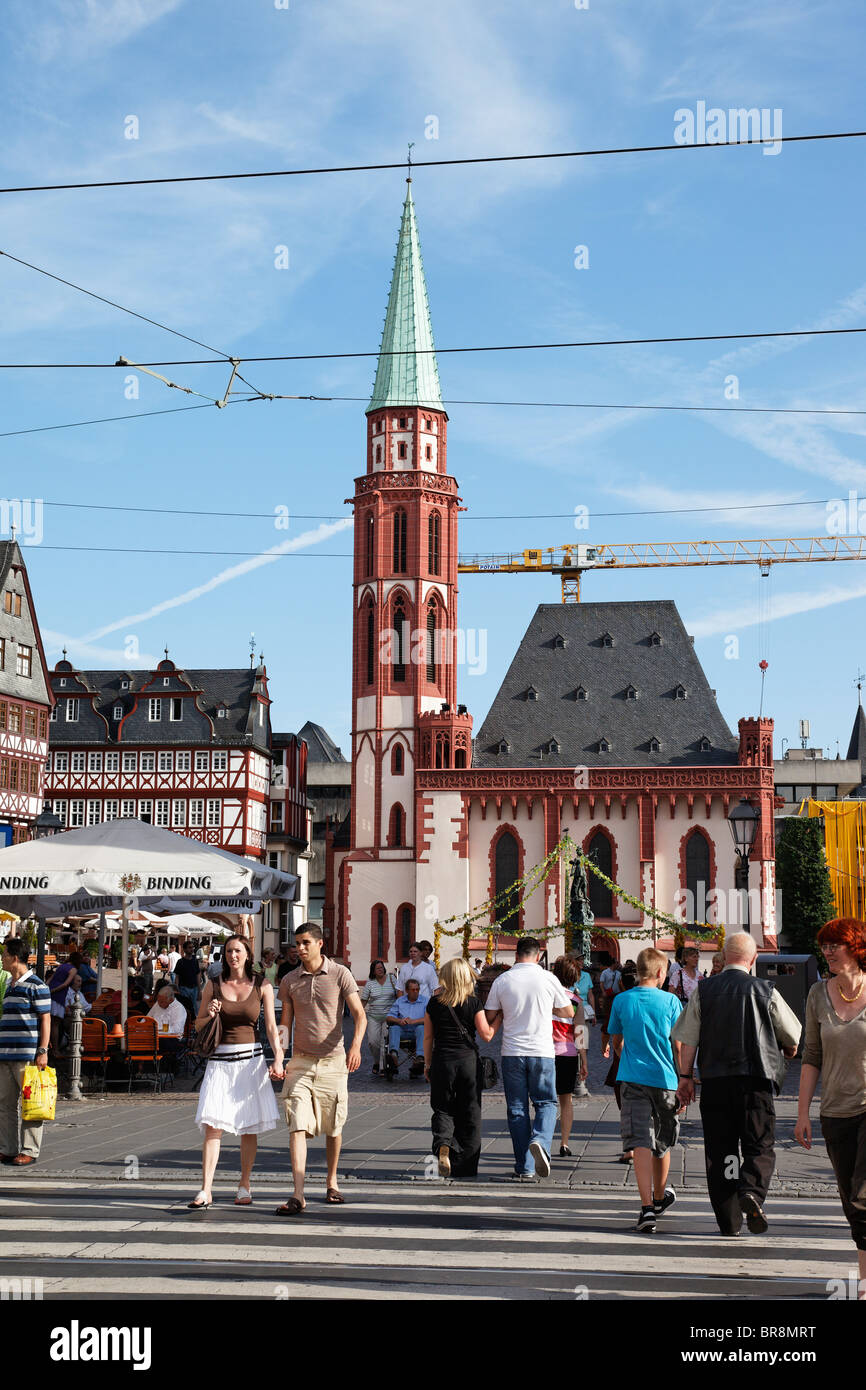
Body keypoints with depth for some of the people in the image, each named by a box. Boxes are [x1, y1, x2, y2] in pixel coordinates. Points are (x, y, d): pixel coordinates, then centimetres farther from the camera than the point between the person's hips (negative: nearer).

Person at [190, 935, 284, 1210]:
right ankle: (206, 1191, -11)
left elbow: (271, 1027, 1)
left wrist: (278, 1059, -12)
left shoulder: (262, 987, 4)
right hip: (220, 1060, 0)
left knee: (249, 1128, 4)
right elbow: (198, 1024, 13)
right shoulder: (213, 986, 6)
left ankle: (244, 1187, 16)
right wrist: (209, 1015, -9)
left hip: (251, 1060, 0)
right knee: (213, 1125, -10)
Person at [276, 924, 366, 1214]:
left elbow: (359, 1015, -8)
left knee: (333, 1127, 10)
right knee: (297, 1127, -11)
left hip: (333, 1061, -1)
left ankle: (332, 1183, 29)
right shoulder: (289, 981, 6)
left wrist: (356, 1046, -26)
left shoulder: (340, 975, -2)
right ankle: (297, 1195, -16)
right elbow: (285, 1023, 10)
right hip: (301, 1061, 1)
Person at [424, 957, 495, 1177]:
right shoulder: (473, 1003, -3)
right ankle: (465, 1165, 10)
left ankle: (443, 1145, -16)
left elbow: (428, 1037, 5)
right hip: (469, 1060, -1)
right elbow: (486, 1036, -4)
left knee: (442, 1109, 12)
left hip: (442, 1062, 1)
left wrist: (427, 1064, 15)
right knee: (469, 1114, 9)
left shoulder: (434, 1003, 1)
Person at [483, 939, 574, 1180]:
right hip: (541, 1051, -1)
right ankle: (540, 1141, -18)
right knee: (546, 1103, 11)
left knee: (517, 1108, 7)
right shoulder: (548, 979, -2)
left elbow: (490, 1019, 6)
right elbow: (569, 1012, 9)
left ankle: (525, 1168, 7)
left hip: (512, 1052, 1)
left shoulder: (502, 981, -1)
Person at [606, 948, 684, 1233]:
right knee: (662, 1144, 18)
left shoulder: (621, 1000, 2)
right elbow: (678, 1047, -1)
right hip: (665, 1080, 0)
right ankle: (660, 1196, 38)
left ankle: (647, 1207, -21)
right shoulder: (670, 1001, -3)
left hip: (633, 1079, 0)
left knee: (640, 1144, -7)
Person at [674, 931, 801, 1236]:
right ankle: (752, 1191, -23)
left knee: (719, 1149, 8)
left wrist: (685, 1077, 10)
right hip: (756, 1080, -2)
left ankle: (729, 1221, 9)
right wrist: (787, 1051, 29)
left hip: (714, 1081, 2)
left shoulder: (704, 990, 2)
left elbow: (688, 1039, 2)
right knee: (760, 1146, 5)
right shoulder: (765, 991, -2)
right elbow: (792, 1039, 8)